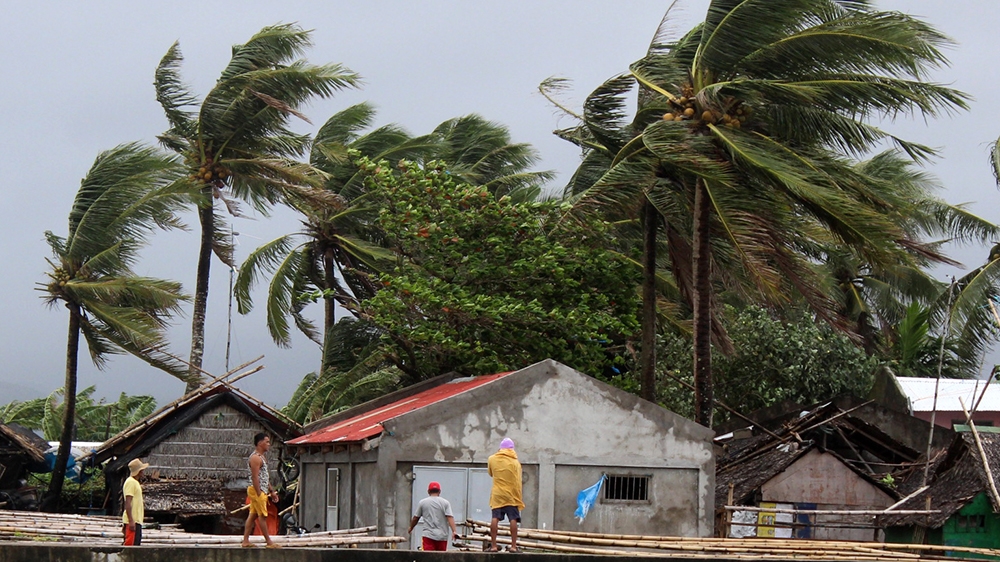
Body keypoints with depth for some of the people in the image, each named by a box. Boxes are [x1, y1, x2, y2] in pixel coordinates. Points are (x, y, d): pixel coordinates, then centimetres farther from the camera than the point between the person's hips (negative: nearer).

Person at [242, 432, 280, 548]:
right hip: (256, 490, -10)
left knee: (252, 515, 9)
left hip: (261, 490, 10)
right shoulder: (255, 458, -15)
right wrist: (259, 494, -23)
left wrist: (271, 491, 22)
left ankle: (245, 541, 10)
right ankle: (269, 542, -4)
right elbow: (255, 477, -21)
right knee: (262, 516, -6)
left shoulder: (261, 457, 19)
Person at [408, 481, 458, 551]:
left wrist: (410, 528, 32)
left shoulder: (422, 502, 7)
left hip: (428, 535, -1)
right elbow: (450, 518, -8)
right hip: (442, 536, 1)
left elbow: (415, 518, 14)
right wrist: (454, 531, -16)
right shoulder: (445, 503, 5)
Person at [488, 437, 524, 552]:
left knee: (495, 519, 0)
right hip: (511, 495, -2)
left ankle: (493, 546, -4)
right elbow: (517, 483, -3)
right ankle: (513, 546, -4)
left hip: (497, 494, 2)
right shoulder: (515, 462, -2)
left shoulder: (492, 459, 3)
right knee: (513, 519, -1)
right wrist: (518, 499, 3)